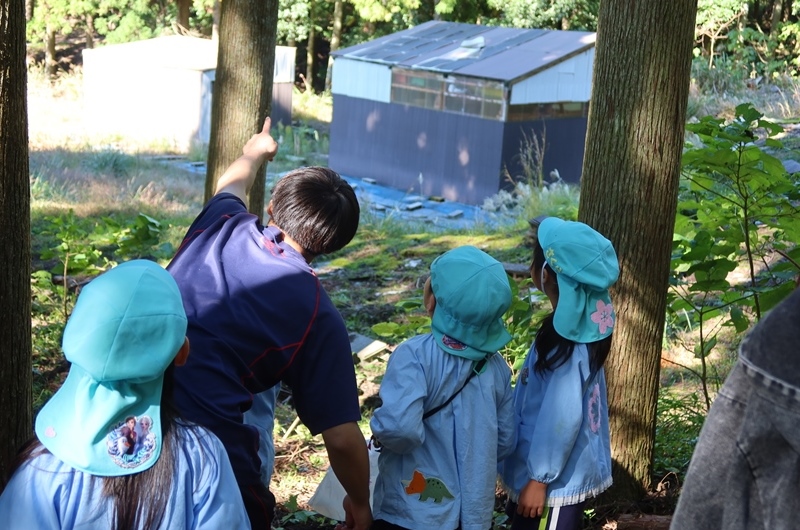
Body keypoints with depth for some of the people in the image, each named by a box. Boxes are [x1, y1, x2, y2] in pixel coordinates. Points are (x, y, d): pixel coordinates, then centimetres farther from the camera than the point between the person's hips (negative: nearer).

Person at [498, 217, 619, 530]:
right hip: (564, 472, 9)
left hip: (556, 479, -9)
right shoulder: (579, 323, 2)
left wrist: (538, 479, -18)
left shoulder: (566, 340, -26)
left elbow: (562, 417, -25)